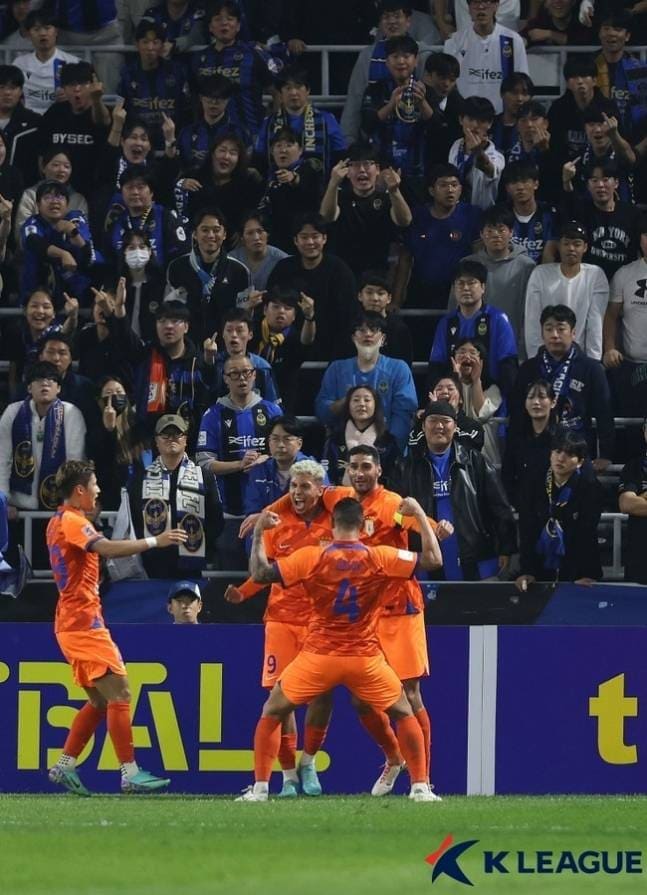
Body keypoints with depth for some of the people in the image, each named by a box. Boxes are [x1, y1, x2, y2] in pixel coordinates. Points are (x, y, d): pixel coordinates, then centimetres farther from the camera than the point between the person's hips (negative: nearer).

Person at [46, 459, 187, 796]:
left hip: (73, 624, 10)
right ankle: (130, 774, -13)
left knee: (100, 701, 13)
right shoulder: (72, 521, -15)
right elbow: (107, 549, -32)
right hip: (84, 624, -10)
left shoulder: (59, 522, 16)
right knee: (119, 694, -11)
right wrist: (154, 541, -34)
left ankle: (64, 766, 12)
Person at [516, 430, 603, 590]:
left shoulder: (590, 487, -12)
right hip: (541, 569, 2)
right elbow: (526, 529, -8)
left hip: (575, 570, -2)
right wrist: (527, 571, -16)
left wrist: (587, 575, -24)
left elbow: (587, 534, -15)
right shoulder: (533, 482, -5)